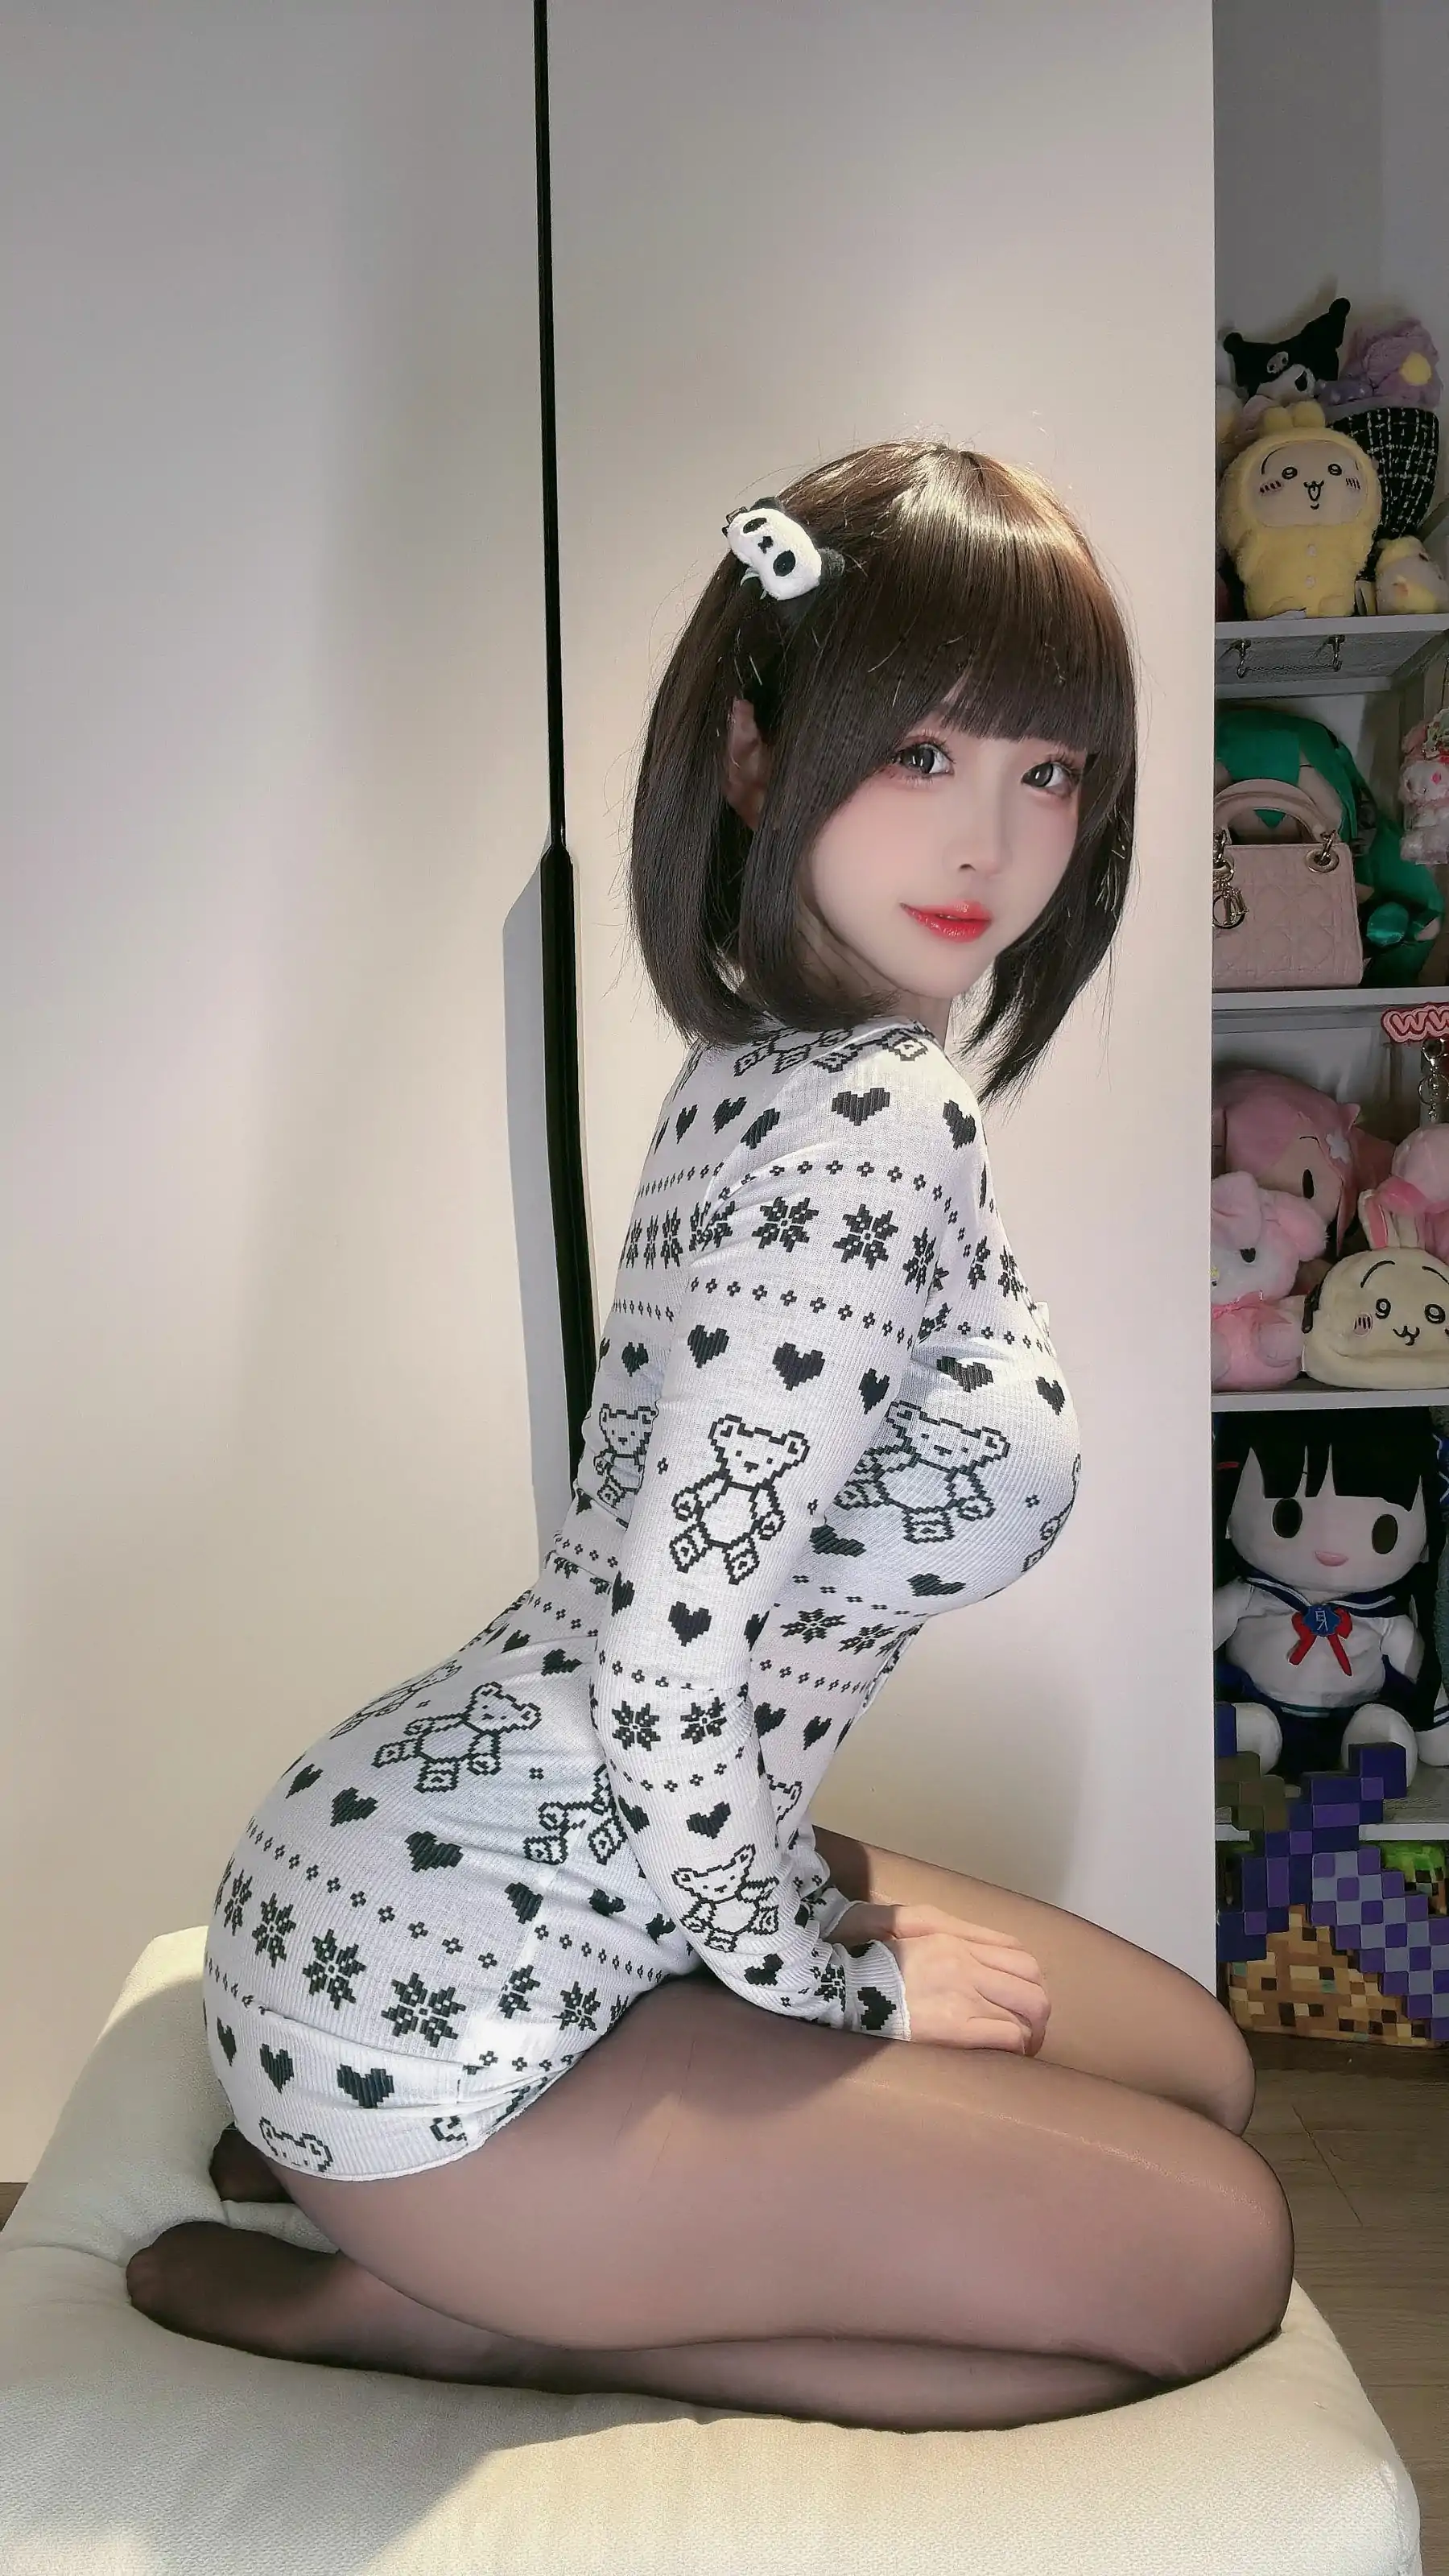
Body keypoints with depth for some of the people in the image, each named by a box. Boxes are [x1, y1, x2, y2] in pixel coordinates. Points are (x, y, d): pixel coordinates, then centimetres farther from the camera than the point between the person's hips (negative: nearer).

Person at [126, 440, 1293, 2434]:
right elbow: (664, 1648, -26)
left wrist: (811, 1897, 12)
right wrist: (827, 1971, -9)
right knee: (1221, 2249, 0)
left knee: (1202, 2063, 17)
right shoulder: (874, 1134, -24)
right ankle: (425, 2298, 0)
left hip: (548, 1879, 9)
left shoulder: (775, 1065, 6)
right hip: (447, 1986, -9)